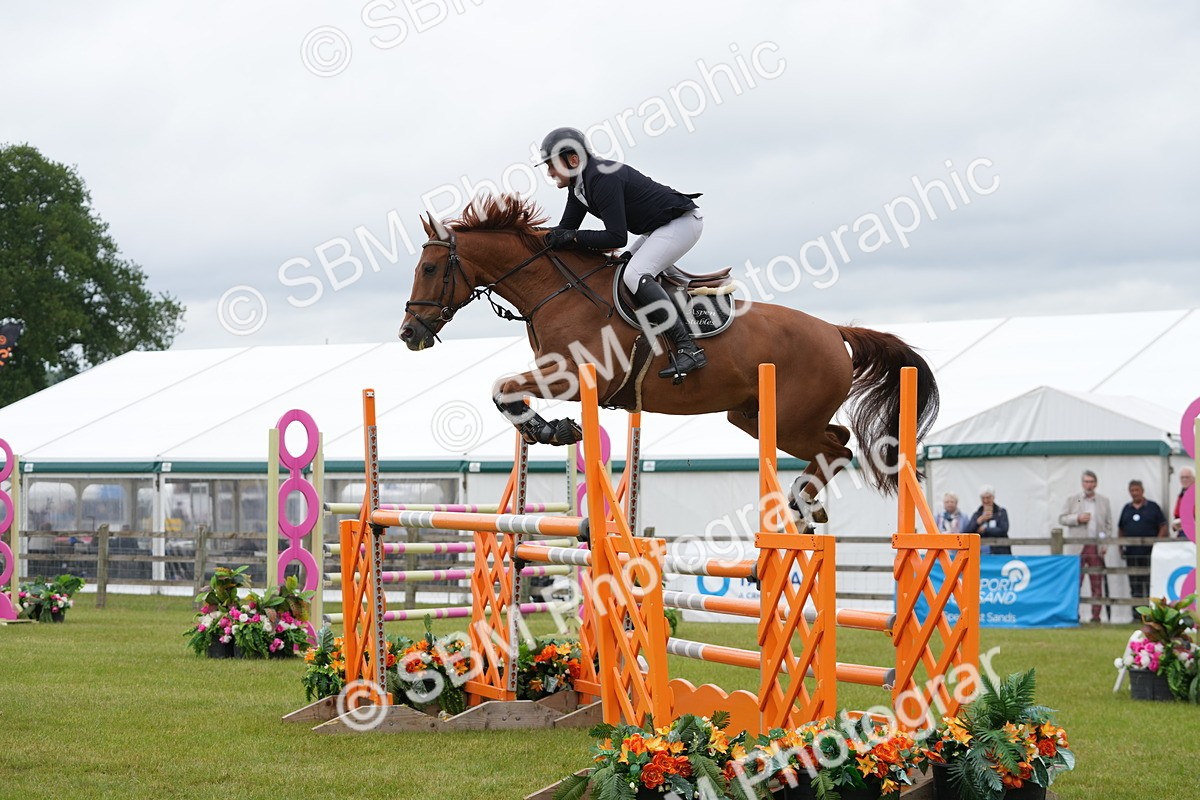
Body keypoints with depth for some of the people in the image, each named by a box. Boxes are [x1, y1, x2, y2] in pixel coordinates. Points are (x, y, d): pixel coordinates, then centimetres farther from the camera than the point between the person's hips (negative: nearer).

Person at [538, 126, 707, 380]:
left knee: (635, 274, -25)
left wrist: (574, 236, -25)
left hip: (682, 222, -11)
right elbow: (565, 229, 10)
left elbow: (617, 237, -28)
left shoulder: (603, 178, -25)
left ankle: (688, 349, -30)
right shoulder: (578, 185, 7)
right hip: (659, 228, 11)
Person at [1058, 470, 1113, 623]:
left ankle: (1096, 615, 5)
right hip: (1077, 547, -1)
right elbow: (1061, 518, 5)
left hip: (1097, 547, 1)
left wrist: (1106, 544, -1)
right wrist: (1077, 518, -12)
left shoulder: (1104, 501, 11)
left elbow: (1109, 524, 10)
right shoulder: (1072, 500, 8)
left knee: (1097, 584, 1)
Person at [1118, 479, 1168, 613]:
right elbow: (1121, 529, 19)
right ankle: (1137, 615, 9)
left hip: (1149, 552, -4)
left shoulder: (1152, 507, 3)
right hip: (1131, 554, 4)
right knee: (1135, 585, 5)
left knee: (1150, 584, -6)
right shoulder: (1127, 508, 14)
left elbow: (1163, 527, 0)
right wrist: (1121, 546, 7)